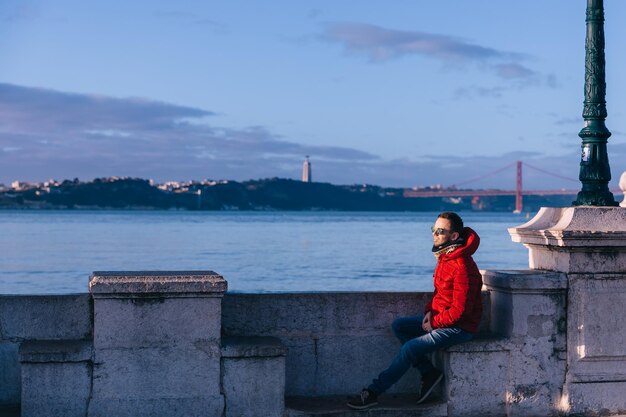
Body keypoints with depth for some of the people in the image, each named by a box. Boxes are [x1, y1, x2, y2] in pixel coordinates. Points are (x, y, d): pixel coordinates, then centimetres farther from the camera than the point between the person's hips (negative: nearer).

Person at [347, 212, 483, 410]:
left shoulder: (462, 266, -24)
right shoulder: (445, 256, 7)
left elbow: (460, 310, -25)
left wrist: (434, 322, -14)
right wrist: (430, 310, -1)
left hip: (459, 327, -10)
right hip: (441, 317, 10)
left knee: (410, 348, -18)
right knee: (398, 326, 5)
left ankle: (373, 392, -10)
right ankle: (429, 373, 2)